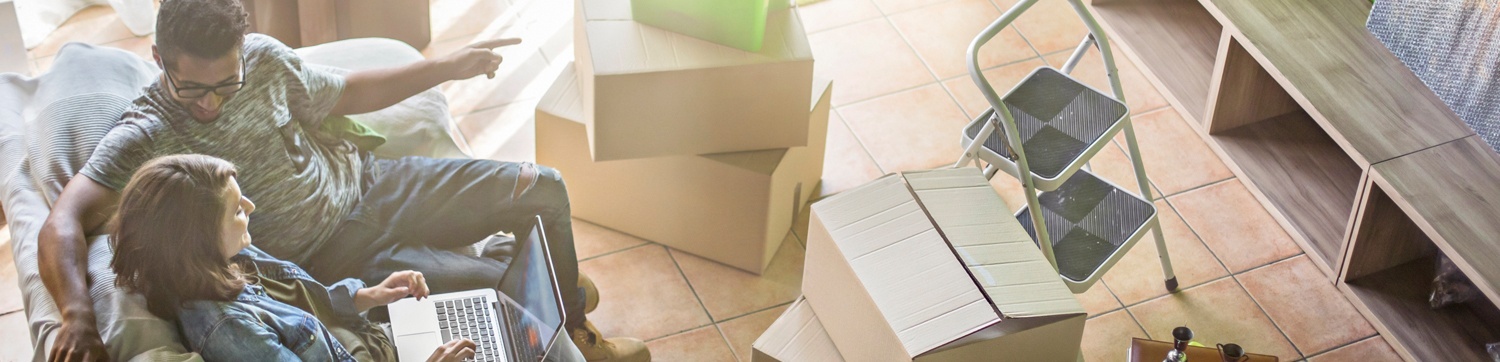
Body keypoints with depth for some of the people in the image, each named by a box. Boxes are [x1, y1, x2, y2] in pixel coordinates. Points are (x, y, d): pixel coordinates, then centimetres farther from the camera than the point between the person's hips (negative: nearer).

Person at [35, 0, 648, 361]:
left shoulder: (262, 56, -6)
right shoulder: (145, 137, -21)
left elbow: (346, 93, 11)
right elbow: (63, 224, -29)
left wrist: (448, 66, 9)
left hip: (366, 182, 6)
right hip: (325, 254, -5)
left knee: (541, 188, 1)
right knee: (486, 285, -22)